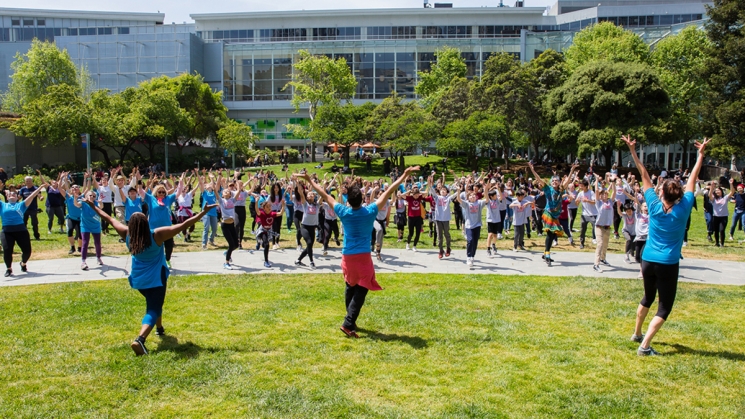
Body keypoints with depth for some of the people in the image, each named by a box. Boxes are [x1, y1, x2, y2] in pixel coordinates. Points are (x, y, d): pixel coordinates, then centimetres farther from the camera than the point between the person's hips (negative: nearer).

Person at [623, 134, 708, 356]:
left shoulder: (654, 206, -6)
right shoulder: (683, 209, -10)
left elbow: (644, 177, -1)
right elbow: (692, 180, -2)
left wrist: (633, 151, 3)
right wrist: (701, 154, 7)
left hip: (648, 261, 4)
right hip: (668, 264, -4)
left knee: (648, 298, 25)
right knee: (665, 306, 4)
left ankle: (637, 333, 38)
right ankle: (644, 346, -6)